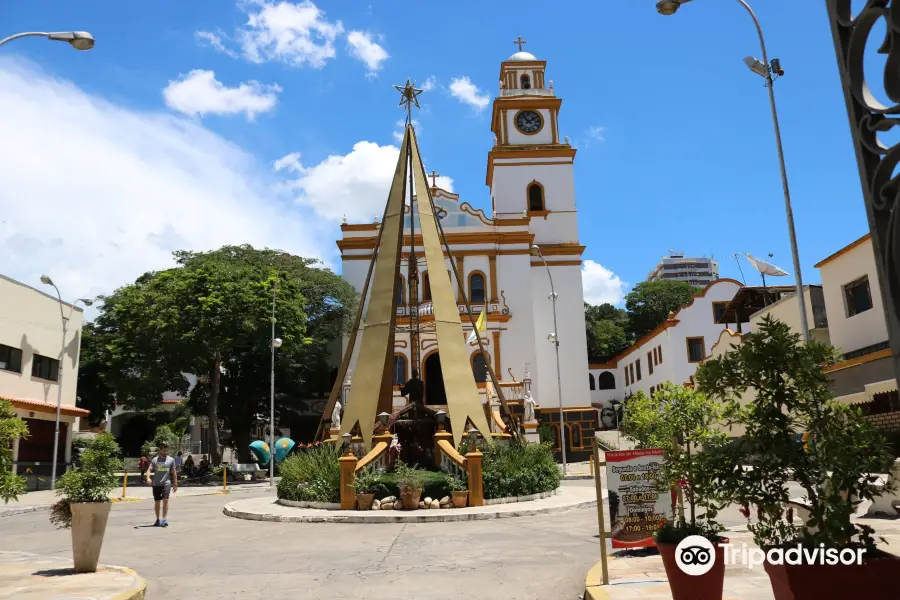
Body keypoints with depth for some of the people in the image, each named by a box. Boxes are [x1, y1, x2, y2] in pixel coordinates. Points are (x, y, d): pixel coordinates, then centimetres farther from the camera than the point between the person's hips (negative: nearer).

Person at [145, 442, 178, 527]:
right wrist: (148, 478, -23)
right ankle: (157, 520, 24)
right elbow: (149, 470, -2)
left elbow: (174, 473, 9)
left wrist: (175, 484, 7)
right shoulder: (155, 459, 5)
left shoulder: (171, 460, 6)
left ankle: (164, 519, -15)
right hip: (156, 484, 1)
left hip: (166, 483, -1)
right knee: (157, 502, 10)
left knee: (165, 500, -16)